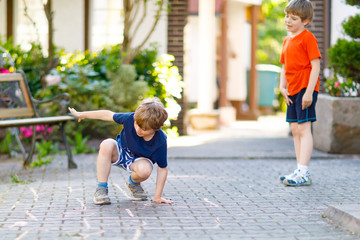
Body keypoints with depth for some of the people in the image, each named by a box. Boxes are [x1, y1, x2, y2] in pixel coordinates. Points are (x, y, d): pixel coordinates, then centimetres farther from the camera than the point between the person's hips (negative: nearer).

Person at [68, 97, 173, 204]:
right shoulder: (130, 118, -28)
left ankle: (133, 183, 1)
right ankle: (101, 188, -25)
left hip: (139, 160, -2)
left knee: (145, 170, -39)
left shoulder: (160, 141, -31)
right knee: (107, 144, -34)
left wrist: (157, 197, -20)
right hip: (120, 152, 2)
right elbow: (108, 115, -11)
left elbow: (162, 168, -20)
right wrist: (82, 114, 0)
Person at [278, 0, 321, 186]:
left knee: (303, 129, -11)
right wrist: (282, 87, 5)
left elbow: (316, 65, -15)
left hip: (305, 89, -9)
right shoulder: (287, 40, 15)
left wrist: (309, 92, -20)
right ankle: (300, 171, 16)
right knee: (295, 130, 10)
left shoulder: (308, 37, -9)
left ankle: (303, 173, -12)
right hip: (292, 91, 9)